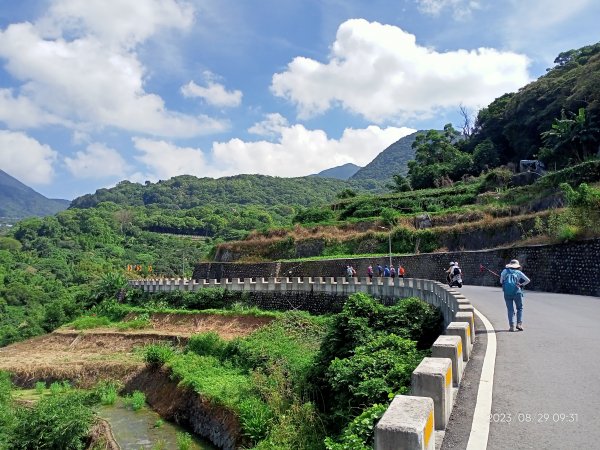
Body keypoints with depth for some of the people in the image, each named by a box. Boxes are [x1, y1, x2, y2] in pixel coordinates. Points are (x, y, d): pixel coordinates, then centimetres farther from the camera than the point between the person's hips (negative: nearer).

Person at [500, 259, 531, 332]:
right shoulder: (519, 272, 10)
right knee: (519, 308, 15)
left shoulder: (505, 271, 11)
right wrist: (521, 285, 17)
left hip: (507, 293, 1)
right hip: (517, 292, -1)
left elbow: (501, 281, 11)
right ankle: (519, 324, 3)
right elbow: (528, 280, 8)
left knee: (510, 309, 6)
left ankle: (511, 326, -1)